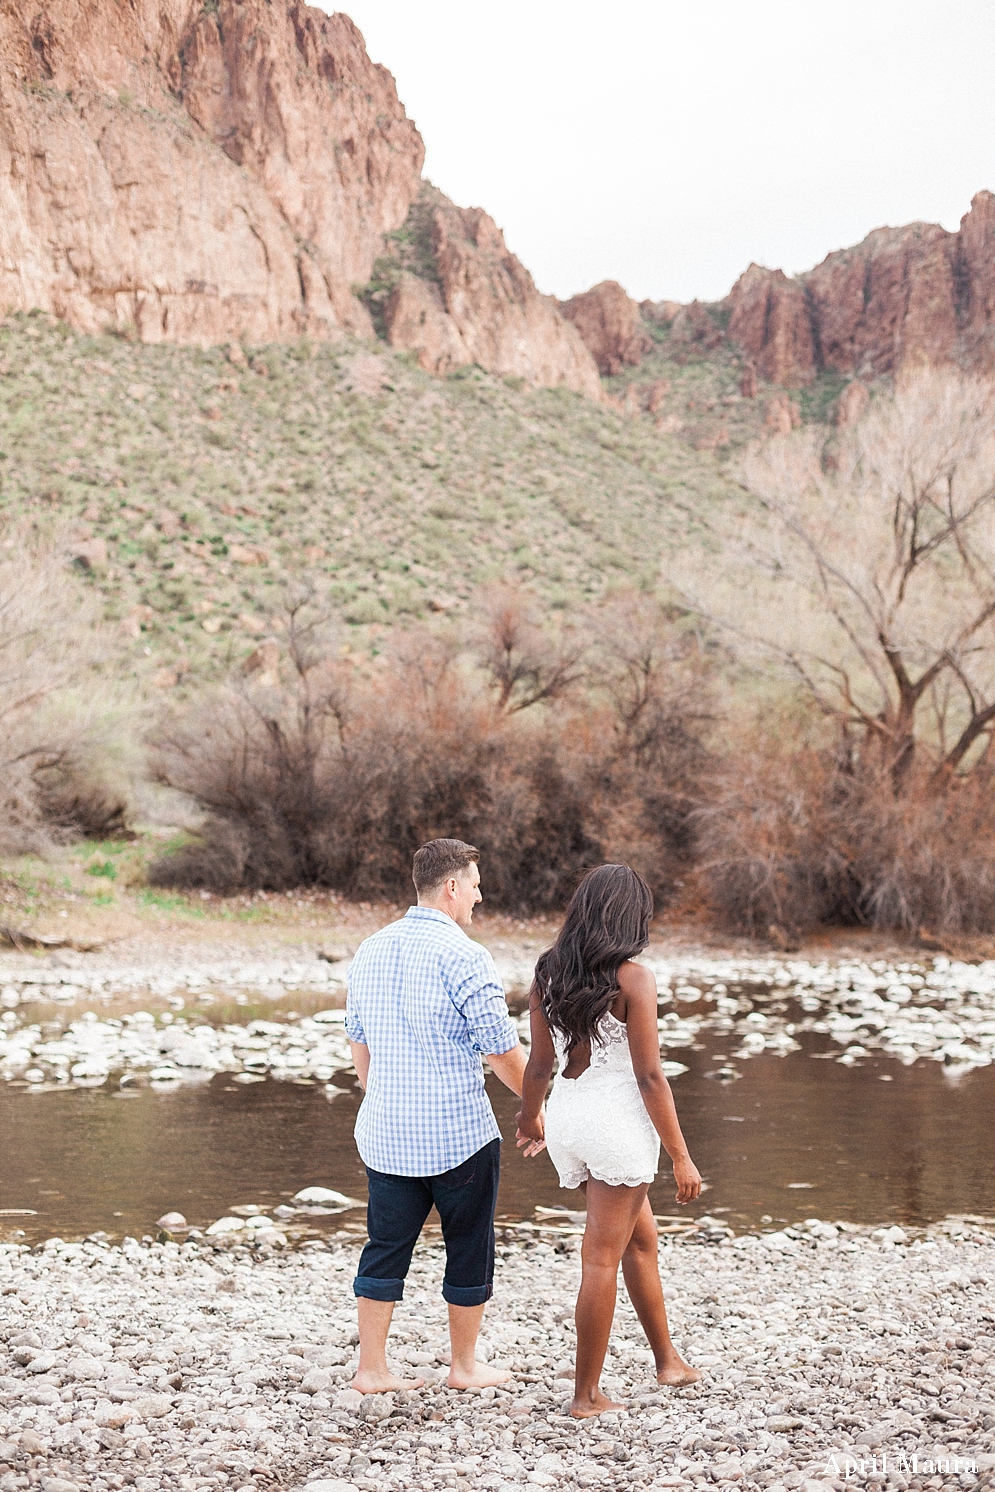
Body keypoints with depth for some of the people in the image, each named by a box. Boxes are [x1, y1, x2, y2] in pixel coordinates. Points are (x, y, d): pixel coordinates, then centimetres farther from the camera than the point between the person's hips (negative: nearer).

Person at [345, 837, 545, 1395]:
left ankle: (372, 1367, 14)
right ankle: (465, 1365, 22)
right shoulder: (464, 957, -16)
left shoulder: (371, 950, 6)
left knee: (387, 1246, 12)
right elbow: (504, 1051, -15)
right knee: (470, 1248, 11)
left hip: (386, 1134, 6)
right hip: (460, 1133, -6)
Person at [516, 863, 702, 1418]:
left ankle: (668, 1360, 34)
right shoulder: (633, 980, -15)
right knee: (602, 1258, 2)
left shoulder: (549, 973, 2)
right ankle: (587, 1394, 10)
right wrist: (681, 1157, -8)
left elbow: (540, 1063, 8)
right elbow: (650, 1077, -15)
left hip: (567, 1120, 7)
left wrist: (529, 1117, 27)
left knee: (642, 1237, 22)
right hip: (618, 1122, -7)